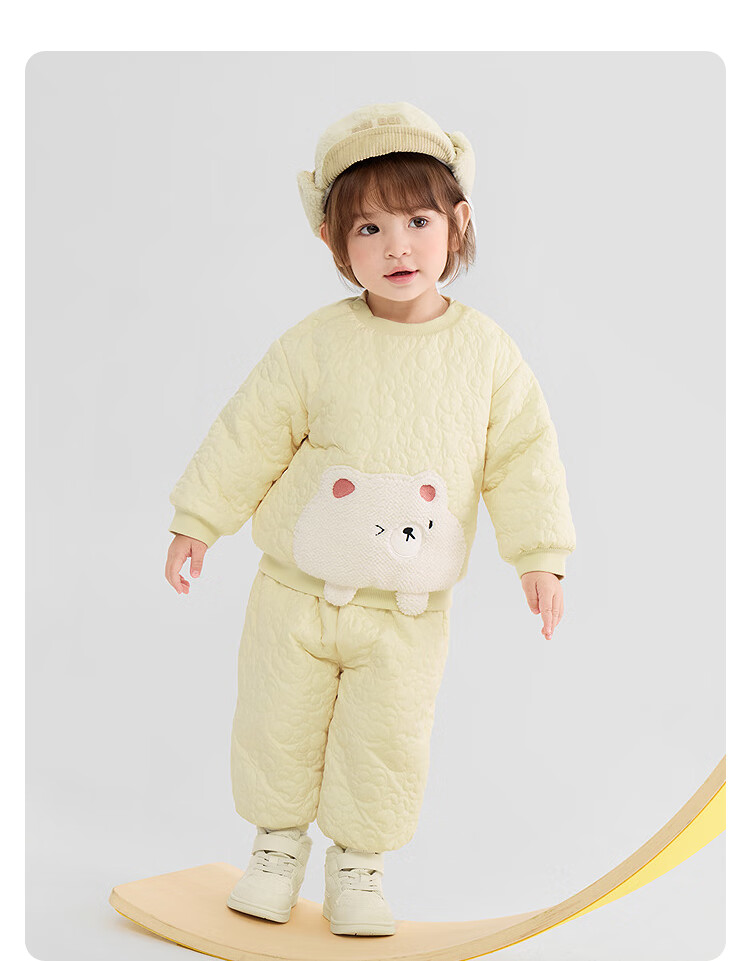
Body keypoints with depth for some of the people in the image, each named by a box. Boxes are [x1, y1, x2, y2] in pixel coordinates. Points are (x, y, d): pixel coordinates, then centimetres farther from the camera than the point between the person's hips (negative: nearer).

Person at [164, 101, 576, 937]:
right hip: (298, 589, 0)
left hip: (408, 610, 0)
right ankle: (278, 841, 38)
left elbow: (523, 454, 1)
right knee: (278, 724, 12)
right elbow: (250, 434, -1)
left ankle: (358, 861, 32)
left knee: (387, 744, 7)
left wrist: (539, 554, -2)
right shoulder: (315, 343, -9)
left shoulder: (485, 349, -5)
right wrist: (198, 519, 3)